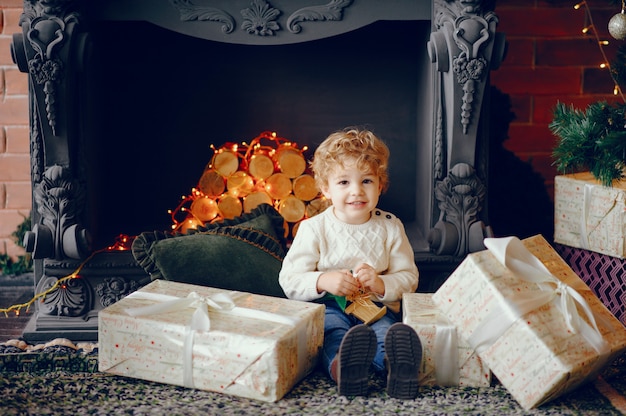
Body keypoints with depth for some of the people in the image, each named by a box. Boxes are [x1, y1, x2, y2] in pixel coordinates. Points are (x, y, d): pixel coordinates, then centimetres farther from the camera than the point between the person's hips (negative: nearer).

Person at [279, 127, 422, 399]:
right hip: (330, 307, -1)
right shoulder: (314, 228, 2)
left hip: (376, 307, 1)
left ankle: (396, 365, -65)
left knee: (388, 329, -32)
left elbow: (408, 278, 8)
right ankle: (342, 367, -66)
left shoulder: (390, 227, 7)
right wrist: (323, 281, -20)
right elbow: (289, 280, 0)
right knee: (332, 327, -35)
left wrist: (381, 284, -14)